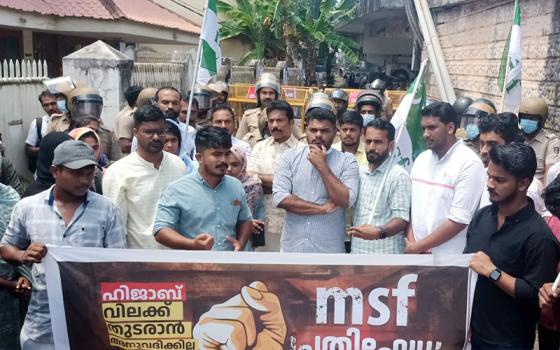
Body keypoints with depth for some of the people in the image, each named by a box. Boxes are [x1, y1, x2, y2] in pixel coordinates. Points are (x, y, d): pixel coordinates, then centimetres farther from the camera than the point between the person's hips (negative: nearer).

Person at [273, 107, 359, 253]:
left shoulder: (347, 161, -3)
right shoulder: (290, 156, 0)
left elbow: (346, 200, -16)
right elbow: (280, 197, -11)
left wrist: (322, 166, -17)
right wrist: (322, 208, -14)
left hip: (329, 250, -1)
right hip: (292, 247, 1)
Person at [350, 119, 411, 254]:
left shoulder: (399, 176, -12)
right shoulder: (360, 173, 11)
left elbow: (401, 218, -16)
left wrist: (380, 232, -33)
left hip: (385, 257, -7)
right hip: (358, 252, 7)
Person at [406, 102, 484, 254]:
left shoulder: (469, 164, -12)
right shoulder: (421, 159, 7)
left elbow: (459, 220, -16)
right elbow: (410, 206, 8)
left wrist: (416, 247, -11)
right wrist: (411, 243, -6)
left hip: (449, 260, -5)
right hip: (416, 255, 5)